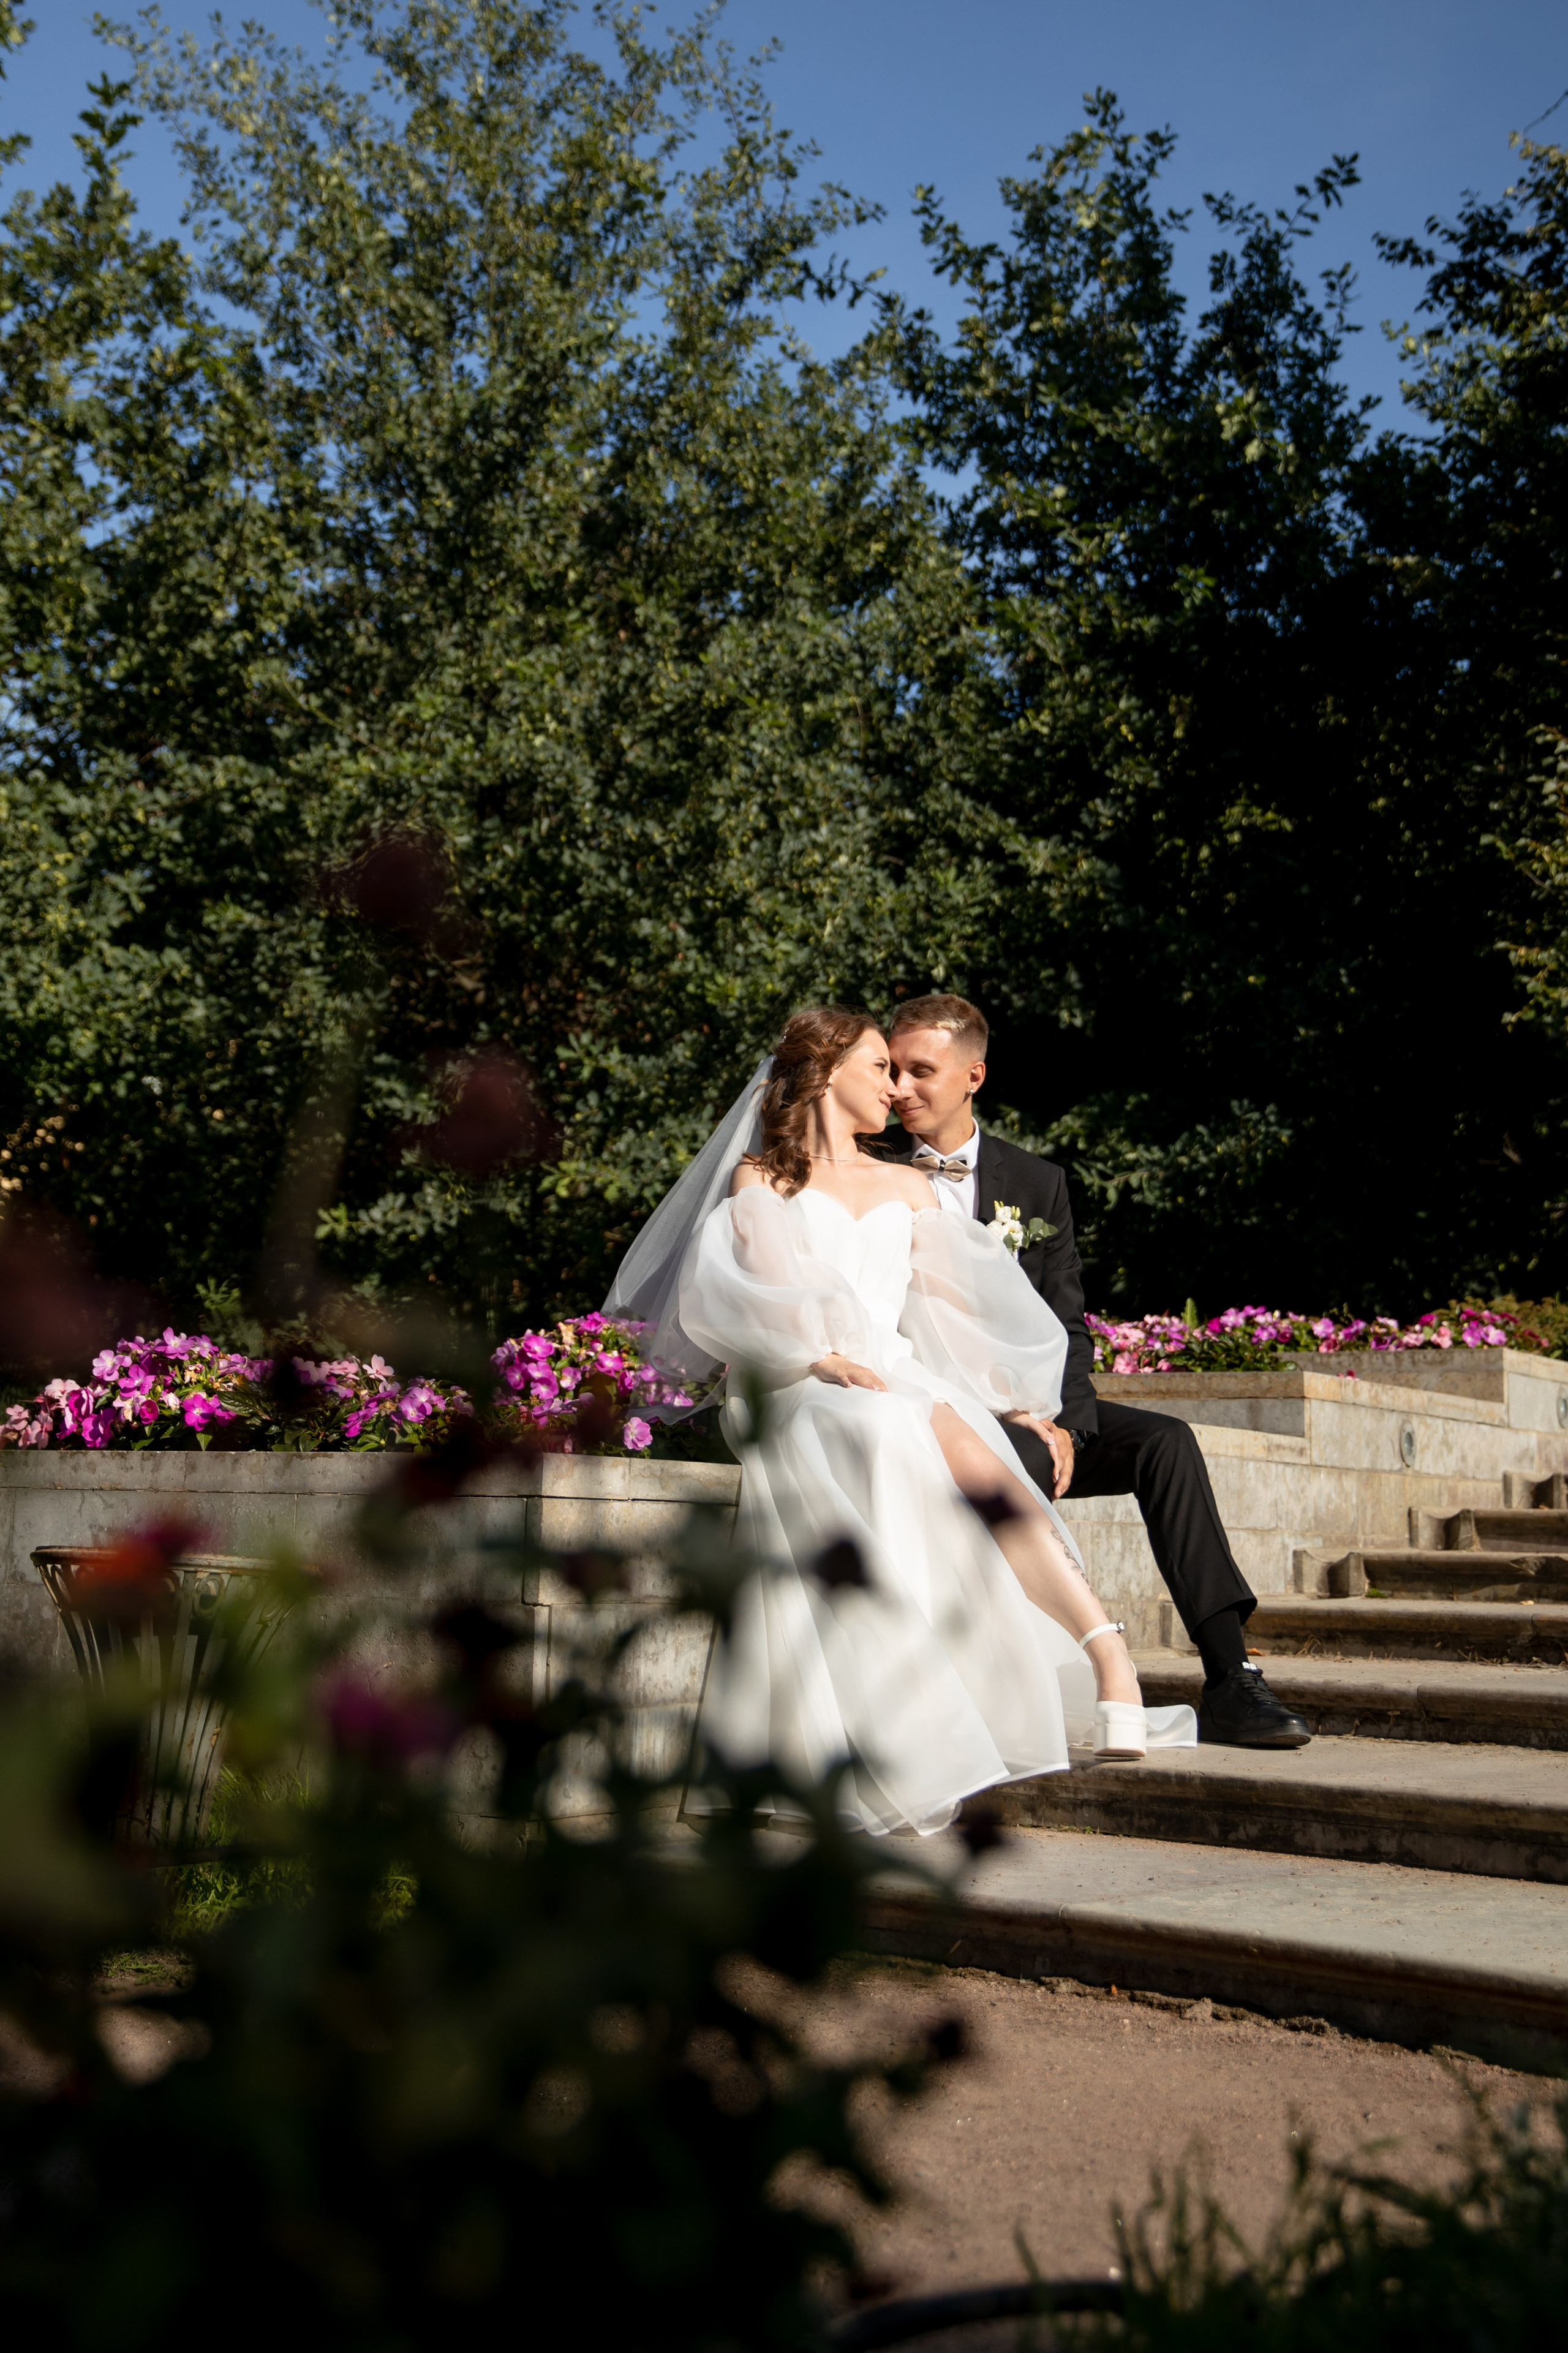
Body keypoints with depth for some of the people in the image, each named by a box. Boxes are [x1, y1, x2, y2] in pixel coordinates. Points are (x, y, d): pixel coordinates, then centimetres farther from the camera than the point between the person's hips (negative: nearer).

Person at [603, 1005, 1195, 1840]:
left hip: (902, 1380, 3)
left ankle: (1105, 1654, -48)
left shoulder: (908, 1188, 29)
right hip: (795, 1394, -2)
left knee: (955, 1443, -33)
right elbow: (751, 1293, 2)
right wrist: (819, 1356, -16)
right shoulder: (760, 1179, 17)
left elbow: (962, 1304, 21)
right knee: (883, 1440, -37)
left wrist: (1021, 1398, 8)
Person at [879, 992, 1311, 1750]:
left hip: (1029, 1409, 4)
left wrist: (1061, 1423, -12)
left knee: (1165, 1441, -19)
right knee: (1019, 1460, -35)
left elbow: (1065, 1330, 9)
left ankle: (1230, 1680, -23)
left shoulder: (1037, 1184, 12)